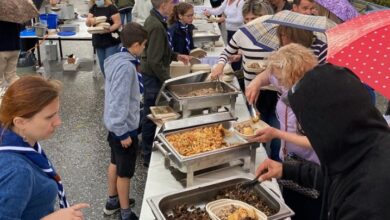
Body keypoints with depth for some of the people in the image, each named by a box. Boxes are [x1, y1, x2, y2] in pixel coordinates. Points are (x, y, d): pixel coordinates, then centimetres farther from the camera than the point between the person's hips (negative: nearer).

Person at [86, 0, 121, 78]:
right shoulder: (93, 8, 7)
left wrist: (109, 29, -30)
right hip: (98, 40, 6)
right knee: (102, 63, 12)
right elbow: (87, 23, 6)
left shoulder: (111, 8, -9)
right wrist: (90, 20, -18)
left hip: (111, 41, -6)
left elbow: (118, 23, -13)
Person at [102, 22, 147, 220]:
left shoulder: (117, 59, 2)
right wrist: (124, 133, -22)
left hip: (115, 124, 9)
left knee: (115, 163, 24)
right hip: (123, 126, -9)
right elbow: (119, 102, -28)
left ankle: (112, 201, 42)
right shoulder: (126, 67, -26)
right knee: (125, 172, 6)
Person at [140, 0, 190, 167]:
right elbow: (155, 61, -25)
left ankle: (150, 149, 35)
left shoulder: (154, 19, 7)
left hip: (151, 74, 10)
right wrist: (167, 80, -19)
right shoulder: (156, 26, -24)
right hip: (154, 75, -10)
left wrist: (176, 56, 15)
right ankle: (149, 156, 15)